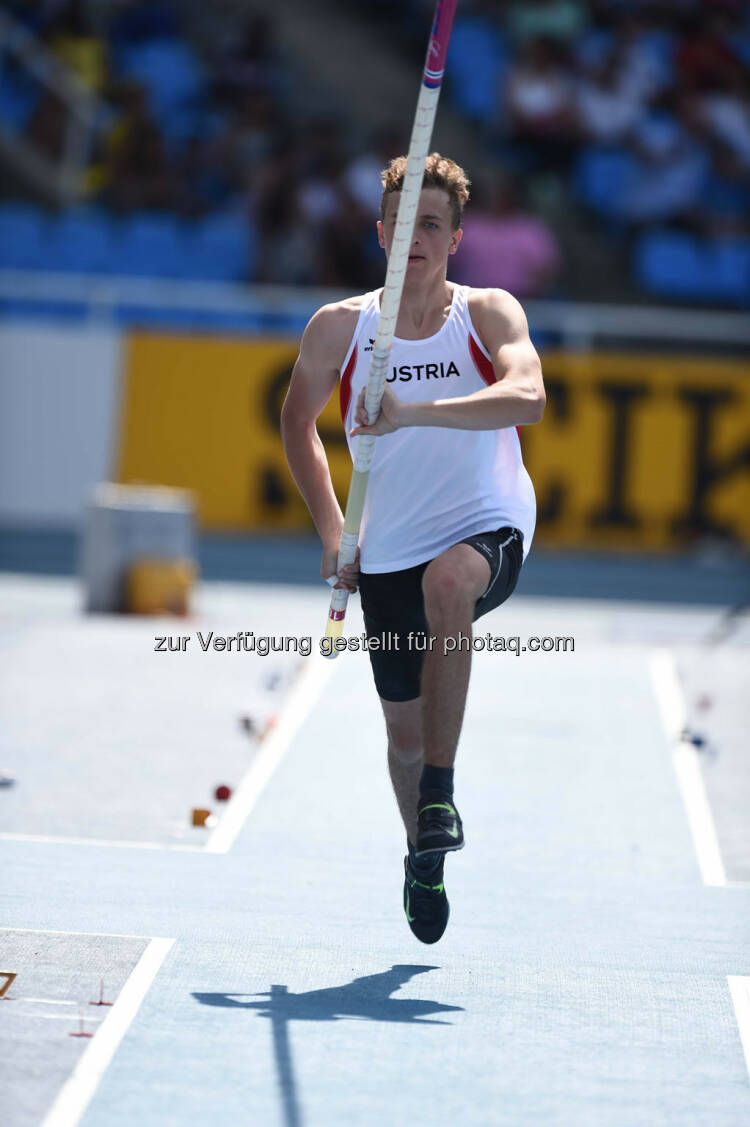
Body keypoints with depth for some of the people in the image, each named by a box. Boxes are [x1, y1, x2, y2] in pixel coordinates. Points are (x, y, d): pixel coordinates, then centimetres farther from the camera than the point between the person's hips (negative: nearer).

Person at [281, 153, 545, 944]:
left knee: (448, 579, -38)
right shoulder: (339, 328, -1)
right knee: (405, 731, 7)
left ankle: (440, 793, -28)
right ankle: (422, 857, 37)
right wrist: (331, 533, 6)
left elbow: (527, 397, -26)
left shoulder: (489, 313, -7)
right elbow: (297, 424, 14)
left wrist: (413, 412, -38)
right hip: (389, 553, 3)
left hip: (490, 529, -3)